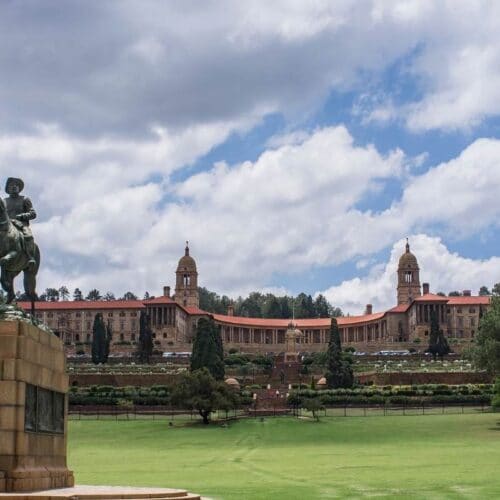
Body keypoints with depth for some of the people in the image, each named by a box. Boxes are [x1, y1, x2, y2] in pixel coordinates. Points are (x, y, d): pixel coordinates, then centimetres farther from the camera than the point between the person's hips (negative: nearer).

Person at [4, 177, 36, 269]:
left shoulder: (24, 199, 15)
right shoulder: (5, 201, 25)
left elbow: (33, 214, 6)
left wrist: (21, 216, -10)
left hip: (22, 225, -3)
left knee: (28, 235, -37)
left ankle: (31, 258, -43)